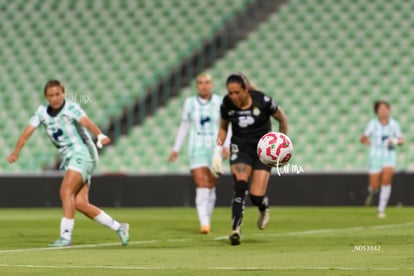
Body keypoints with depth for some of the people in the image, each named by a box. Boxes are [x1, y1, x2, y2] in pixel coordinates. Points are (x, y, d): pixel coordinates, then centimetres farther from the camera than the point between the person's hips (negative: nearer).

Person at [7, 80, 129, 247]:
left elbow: (86, 122, -30)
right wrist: (16, 152, -16)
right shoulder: (42, 112, 5)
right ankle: (118, 227, 9)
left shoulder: (71, 108, -13)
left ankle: (65, 236, -20)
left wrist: (100, 136, -48)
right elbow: (28, 131, -2)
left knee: (65, 191, -21)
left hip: (82, 154, -7)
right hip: (68, 159, 7)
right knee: (80, 204, -1)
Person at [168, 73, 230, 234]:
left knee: (210, 187, 7)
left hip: (215, 147, 0)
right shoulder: (190, 102, 4)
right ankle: (204, 224, -22)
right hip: (197, 148, 0)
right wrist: (176, 149, 12)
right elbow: (184, 126, 12)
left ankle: (207, 221, 24)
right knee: (201, 186, -14)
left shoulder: (220, 102, 0)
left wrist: (226, 146, -14)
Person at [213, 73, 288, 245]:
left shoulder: (262, 101, -17)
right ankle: (236, 228, -23)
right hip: (240, 147, 2)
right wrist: (218, 149, 0)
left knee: (257, 196, -10)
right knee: (240, 185, -26)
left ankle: (264, 209, 28)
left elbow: (282, 119, -1)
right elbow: (223, 127, 10)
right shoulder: (227, 104, -9)